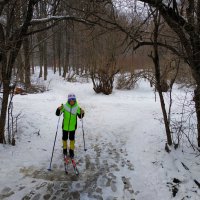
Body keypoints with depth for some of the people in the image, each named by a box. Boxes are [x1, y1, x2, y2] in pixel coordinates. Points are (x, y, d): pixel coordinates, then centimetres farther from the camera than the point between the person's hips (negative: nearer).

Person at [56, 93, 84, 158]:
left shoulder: (77, 107, -9)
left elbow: (80, 117, -2)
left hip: (73, 127, 0)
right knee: (64, 138, 16)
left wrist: (82, 113, -23)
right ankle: (65, 149, 40)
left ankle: (71, 150, 32)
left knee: (72, 139, 13)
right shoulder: (64, 106, -14)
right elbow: (57, 114, -13)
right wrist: (59, 109, -33)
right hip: (65, 126, 0)